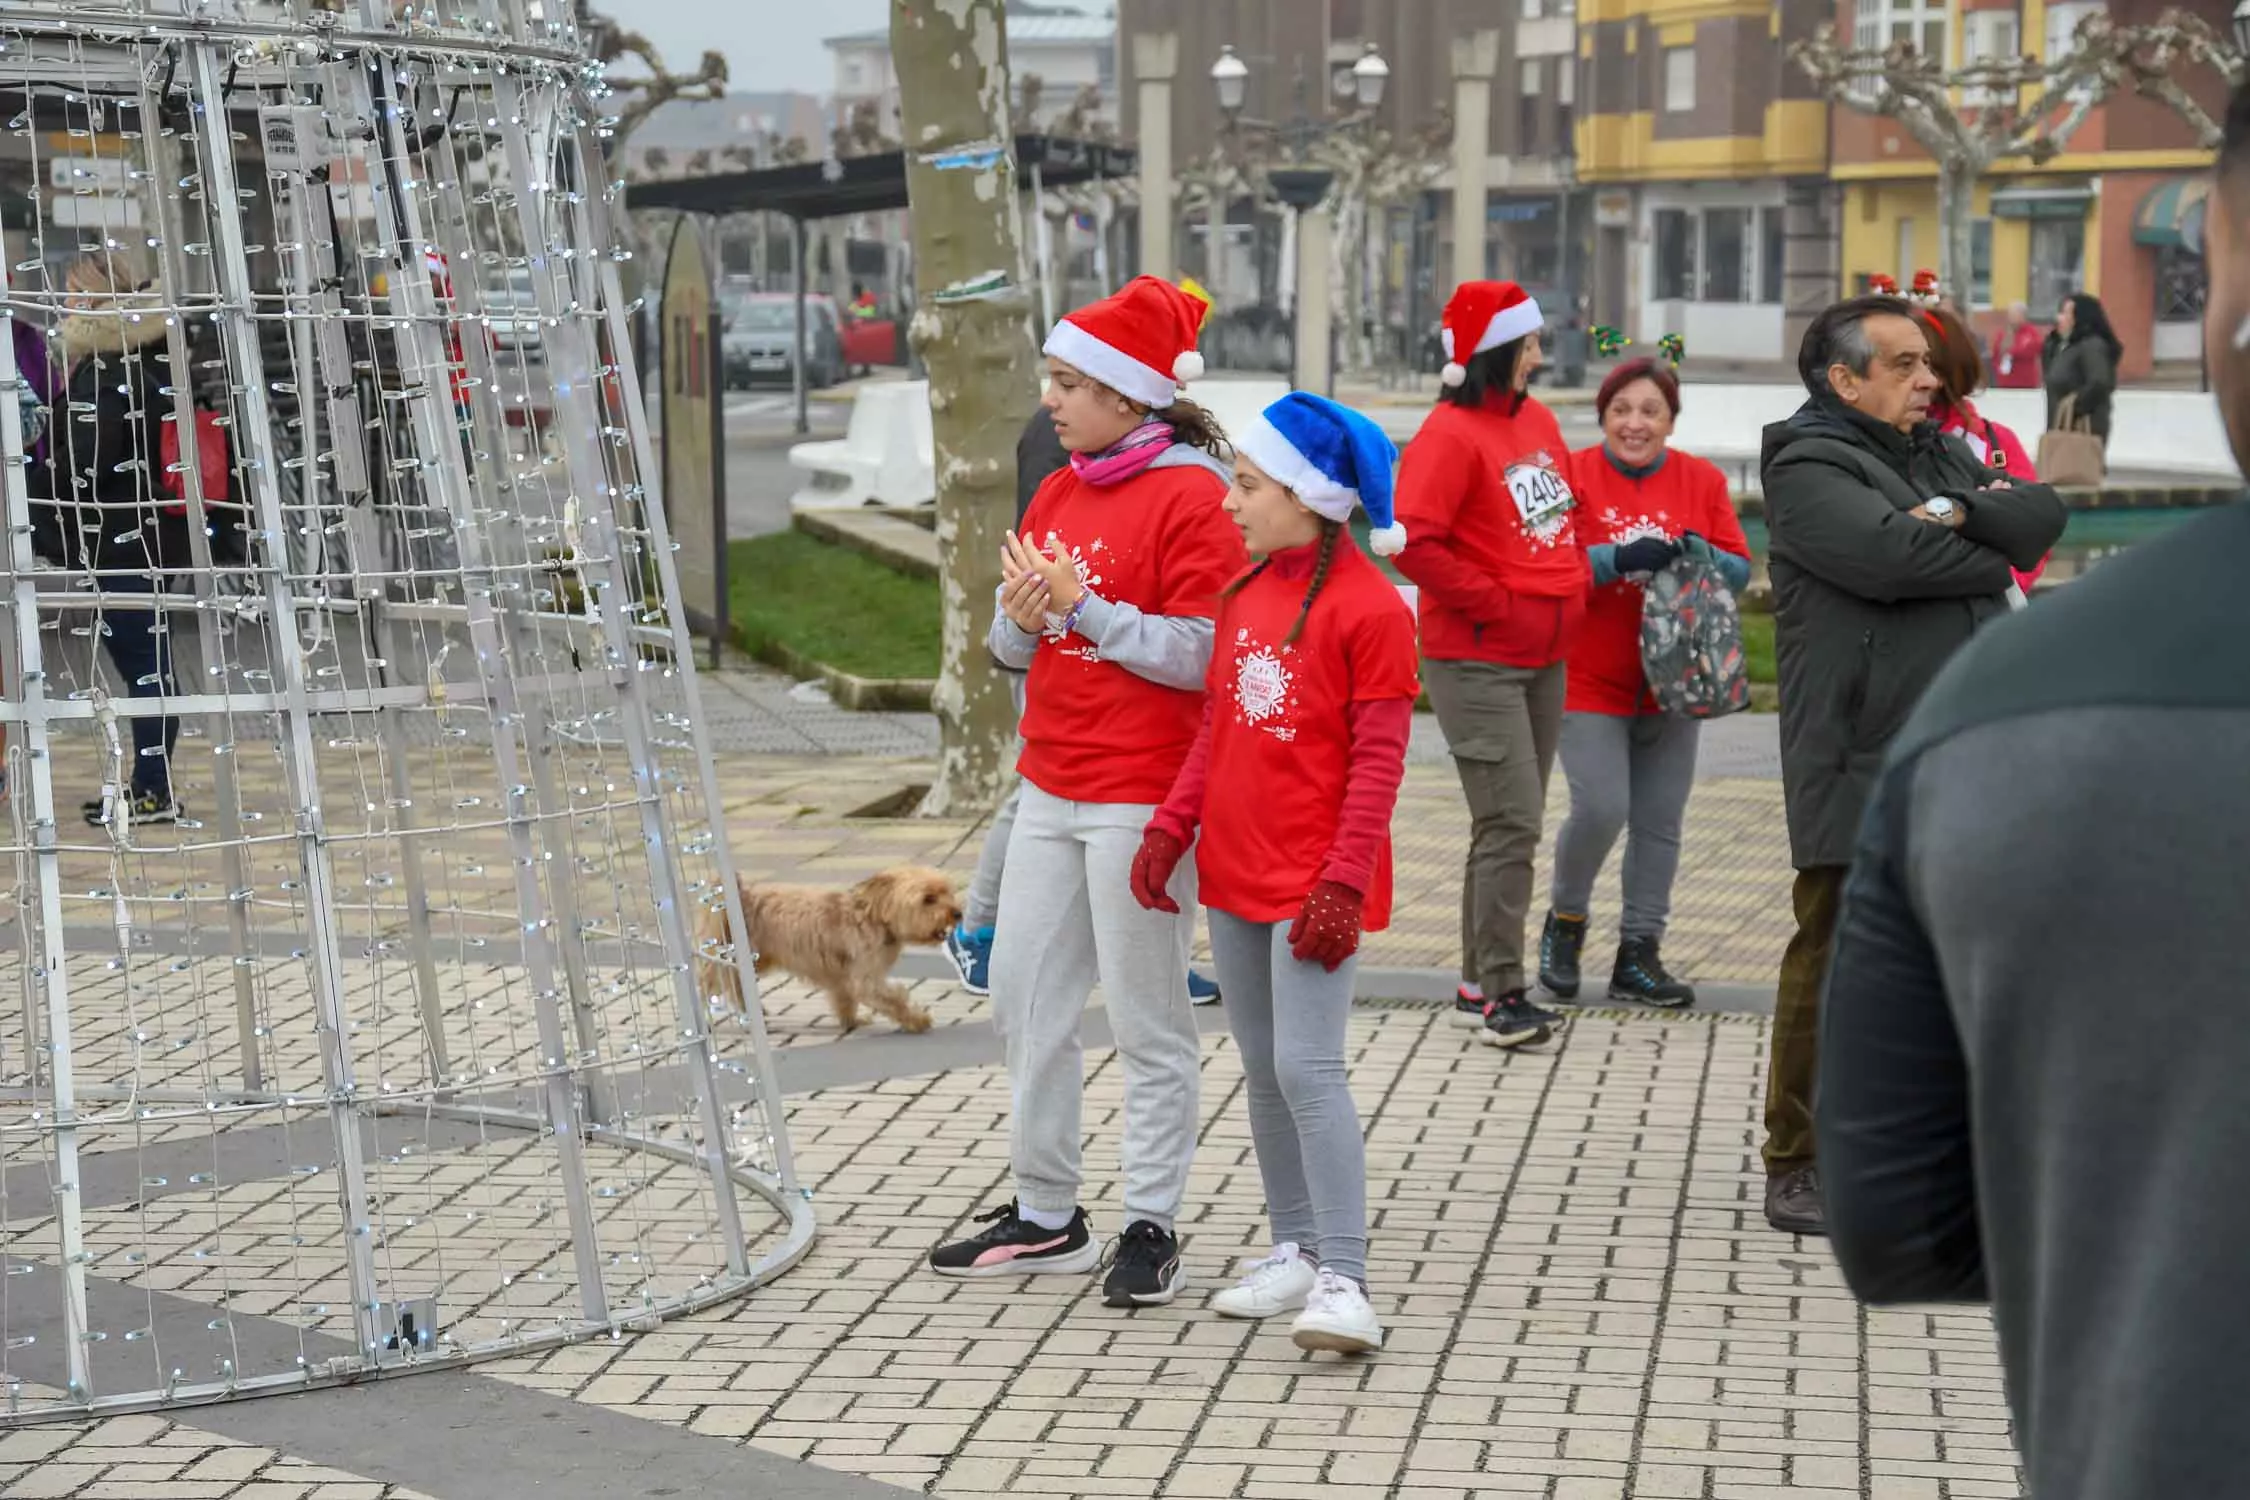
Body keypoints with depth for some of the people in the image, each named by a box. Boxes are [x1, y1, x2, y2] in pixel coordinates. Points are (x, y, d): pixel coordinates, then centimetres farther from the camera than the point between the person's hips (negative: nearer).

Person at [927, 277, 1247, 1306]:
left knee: (1147, 1019, 1)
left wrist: (1081, 607, -18)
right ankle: (1044, 1214, 23)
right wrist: (1023, 621, -5)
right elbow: (1012, 644, 17)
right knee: (1024, 999, 12)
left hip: (1140, 797, -8)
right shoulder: (1056, 495, 13)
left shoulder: (1191, 497, -11)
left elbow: (1199, 654, -18)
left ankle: (1152, 1226, 11)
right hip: (1050, 787, 8)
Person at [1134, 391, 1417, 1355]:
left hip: (1314, 882, -8)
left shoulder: (1369, 606, -12)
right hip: (1234, 871, 8)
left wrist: (1344, 881, -18)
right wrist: (1172, 825, 6)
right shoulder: (1243, 594, 10)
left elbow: (1379, 759, -14)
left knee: (1308, 1067, -12)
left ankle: (1343, 1281, -10)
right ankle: (1295, 1250, 24)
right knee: (1262, 1069, 13)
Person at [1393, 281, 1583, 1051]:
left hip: (1544, 659, 9)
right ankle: (1499, 993, -3)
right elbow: (1413, 541, -22)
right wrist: (1491, 602, -17)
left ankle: (1479, 986, 21)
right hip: (1478, 661, -9)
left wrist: (1575, 580, 11)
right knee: (1511, 823, -10)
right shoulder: (1451, 434, -15)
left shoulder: (1537, 420, 11)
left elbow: (1565, 509, 26)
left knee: (1513, 822, 12)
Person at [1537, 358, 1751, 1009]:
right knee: (1601, 809, -12)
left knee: (1660, 822, 5)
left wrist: (1701, 555, -17)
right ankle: (1565, 919, 14)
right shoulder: (1573, 474, -4)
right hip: (1591, 682, -3)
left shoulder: (1702, 480, 5)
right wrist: (1621, 557, -24)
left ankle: (1639, 953, 15)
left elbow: (1740, 569, 4)